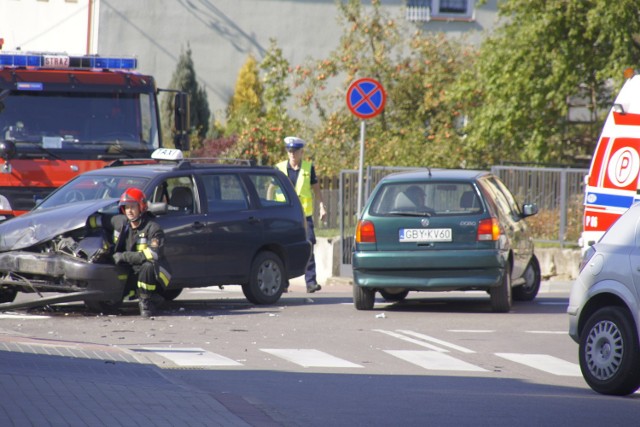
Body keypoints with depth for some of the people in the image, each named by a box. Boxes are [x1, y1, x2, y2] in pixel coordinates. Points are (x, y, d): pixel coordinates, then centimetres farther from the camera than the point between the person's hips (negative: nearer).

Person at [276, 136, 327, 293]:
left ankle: (311, 282, -9)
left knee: (308, 249, -8)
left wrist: (322, 207, 2)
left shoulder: (308, 168, 7)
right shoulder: (280, 168, 6)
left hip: (305, 215, 0)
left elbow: (316, 189, 12)